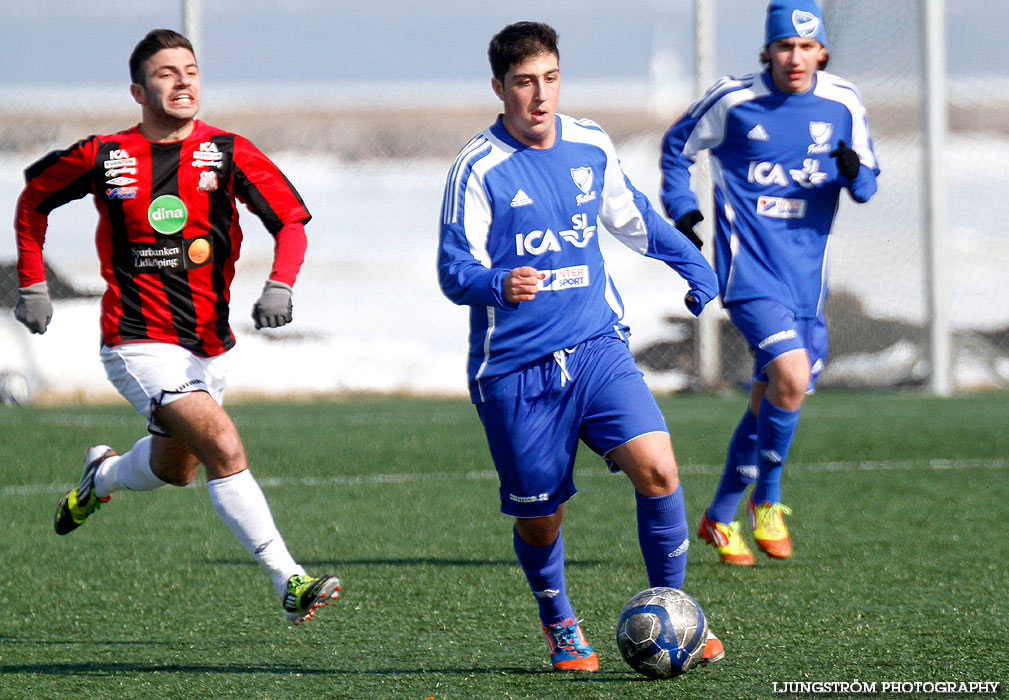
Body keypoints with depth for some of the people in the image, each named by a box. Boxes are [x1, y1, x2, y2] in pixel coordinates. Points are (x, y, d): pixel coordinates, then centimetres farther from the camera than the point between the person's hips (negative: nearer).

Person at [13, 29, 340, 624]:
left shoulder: (228, 152, -3)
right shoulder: (103, 157, -5)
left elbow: (291, 218, -7)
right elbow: (33, 198, 14)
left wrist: (280, 286, -25)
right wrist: (32, 284, 12)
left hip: (210, 344, 4)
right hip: (140, 345, -4)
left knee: (177, 468, 22)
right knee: (226, 449, -21)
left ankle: (102, 476, 55)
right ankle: (289, 581, -22)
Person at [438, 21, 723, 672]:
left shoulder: (592, 146, 6)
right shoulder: (479, 168, -9)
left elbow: (631, 215, 25)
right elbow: (455, 270, -13)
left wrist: (694, 263, 35)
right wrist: (499, 284, -35)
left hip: (597, 347, 3)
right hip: (515, 368, -3)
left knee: (656, 466, -18)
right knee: (538, 518, 4)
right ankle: (561, 627, 32)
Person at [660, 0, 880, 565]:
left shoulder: (844, 105, 2)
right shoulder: (733, 101, -5)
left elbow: (867, 184, 11)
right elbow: (678, 146, 12)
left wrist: (855, 174, -12)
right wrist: (681, 208, 1)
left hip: (807, 275, 4)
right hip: (750, 270, -4)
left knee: (771, 404, 10)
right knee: (792, 377, -23)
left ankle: (720, 518, 26)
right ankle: (767, 500, -2)